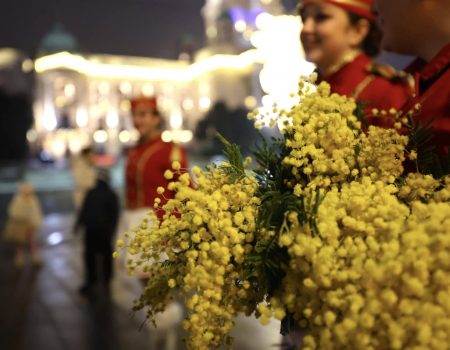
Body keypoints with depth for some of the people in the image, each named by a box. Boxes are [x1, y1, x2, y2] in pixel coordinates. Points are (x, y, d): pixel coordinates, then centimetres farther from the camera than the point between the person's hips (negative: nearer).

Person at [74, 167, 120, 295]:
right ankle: (90, 280, 20)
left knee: (106, 255, 9)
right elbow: (84, 209, 9)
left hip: (104, 231, -3)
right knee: (89, 254, 8)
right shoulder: (91, 193, 6)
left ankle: (107, 279, 22)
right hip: (90, 229, 3)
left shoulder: (111, 195, -4)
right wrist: (79, 222, 1)